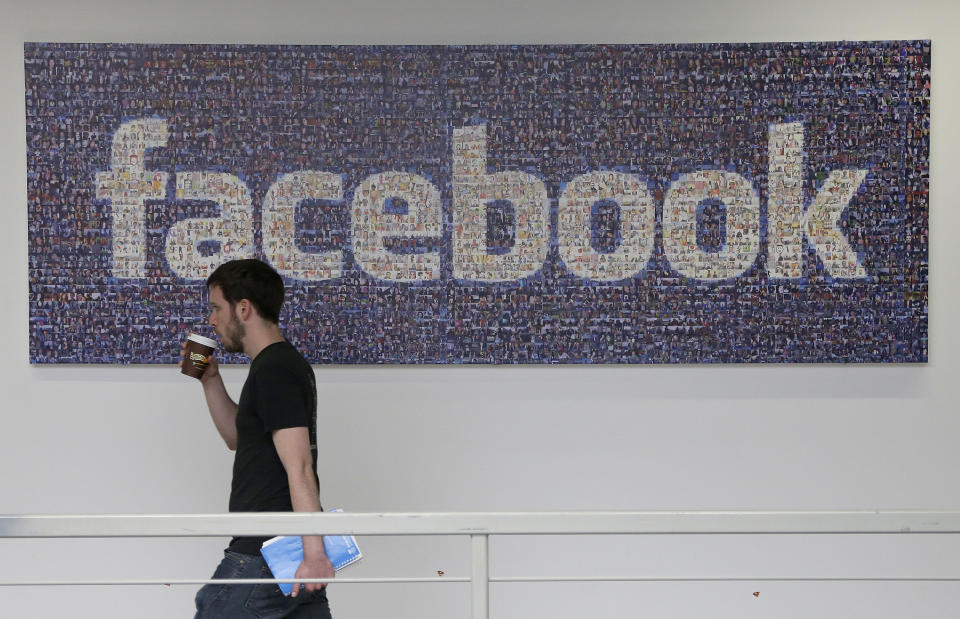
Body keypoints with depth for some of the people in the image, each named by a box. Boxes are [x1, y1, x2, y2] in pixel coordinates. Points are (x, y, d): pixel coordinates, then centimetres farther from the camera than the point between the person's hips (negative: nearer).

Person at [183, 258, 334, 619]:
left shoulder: (274, 370, -14)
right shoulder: (286, 364, 17)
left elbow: (299, 467, -21)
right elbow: (238, 437, 31)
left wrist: (314, 552, -25)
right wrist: (210, 380, 18)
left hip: (262, 555, -10)